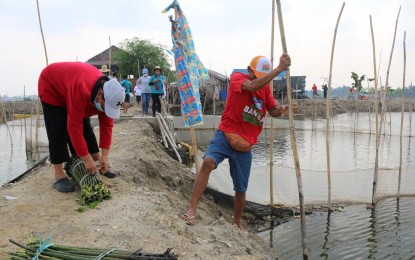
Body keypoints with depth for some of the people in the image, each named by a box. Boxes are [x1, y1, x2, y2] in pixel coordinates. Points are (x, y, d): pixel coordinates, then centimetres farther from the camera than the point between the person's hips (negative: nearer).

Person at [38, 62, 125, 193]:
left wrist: (104, 156, -22)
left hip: (69, 87, 6)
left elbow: (107, 124, -17)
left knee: (85, 125, 3)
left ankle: (98, 165, 13)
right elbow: (74, 127, -42)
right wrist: (87, 160, -37)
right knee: (58, 130, -15)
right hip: (51, 86, -6)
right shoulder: (82, 89, -46)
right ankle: (59, 176, -10)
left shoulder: (108, 92, -24)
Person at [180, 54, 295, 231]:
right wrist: (280, 68, -28)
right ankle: (192, 210, -28)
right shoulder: (237, 77, -7)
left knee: (241, 189, 11)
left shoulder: (265, 87, 11)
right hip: (226, 135, -5)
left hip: (245, 144, 5)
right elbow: (252, 86, -28)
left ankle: (237, 223, 35)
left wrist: (280, 110, -15)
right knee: (208, 162, -33)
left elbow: (273, 112, 8)